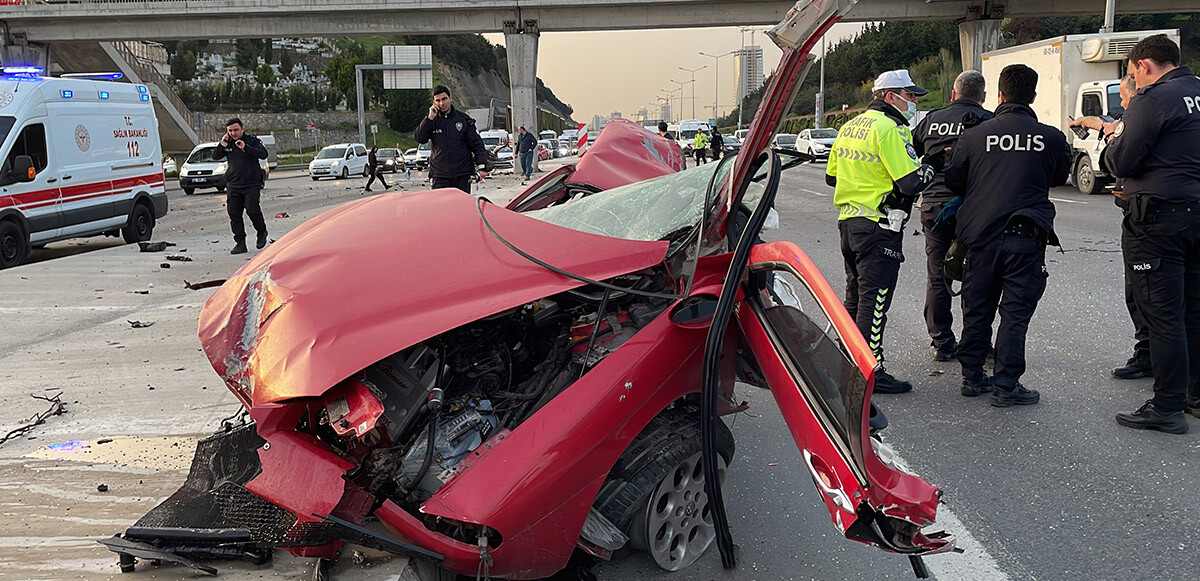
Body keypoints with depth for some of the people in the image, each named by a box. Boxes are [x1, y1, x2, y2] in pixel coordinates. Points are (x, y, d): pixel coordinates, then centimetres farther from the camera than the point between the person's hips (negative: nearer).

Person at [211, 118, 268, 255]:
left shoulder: (252, 141, -3)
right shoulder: (227, 143, 11)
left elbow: (263, 154, -17)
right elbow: (215, 156, 9)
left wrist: (245, 148, -28)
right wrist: (222, 144, -7)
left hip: (252, 185, -5)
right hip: (233, 186, 5)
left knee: (252, 210, -16)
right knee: (234, 215, 1)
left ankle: (262, 233, 12)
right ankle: (240, 243, 8)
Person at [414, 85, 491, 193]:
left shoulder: (463, 119, 4)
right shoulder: (432, 121, 7)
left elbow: (477, 145, 4)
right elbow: (420, 138, -7)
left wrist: (482, 167, -5)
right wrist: (430, 118, -12)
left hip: (462, 176, 0)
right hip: (439, 176, 0)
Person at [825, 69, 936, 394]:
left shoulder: (850, 127, 13)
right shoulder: (890, 129, -14)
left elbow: (831, 176, 20)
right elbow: (912, 183, -19)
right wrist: (931, 169, -1)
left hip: (847, 221, 9)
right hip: (878, 227, -9)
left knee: (855, 295, 19)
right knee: (874, 299, -4)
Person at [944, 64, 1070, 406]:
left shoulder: (974, 135, 0)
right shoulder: (1051, 137, -3)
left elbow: (953, 181, 9)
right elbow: (1060, 178, 14)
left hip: (980, 234, 2)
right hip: (1026, 238, -2)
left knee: (977, 309, 13)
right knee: (1015, 313, 3)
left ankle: (972, 377, 22)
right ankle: (1005, 386, 5)